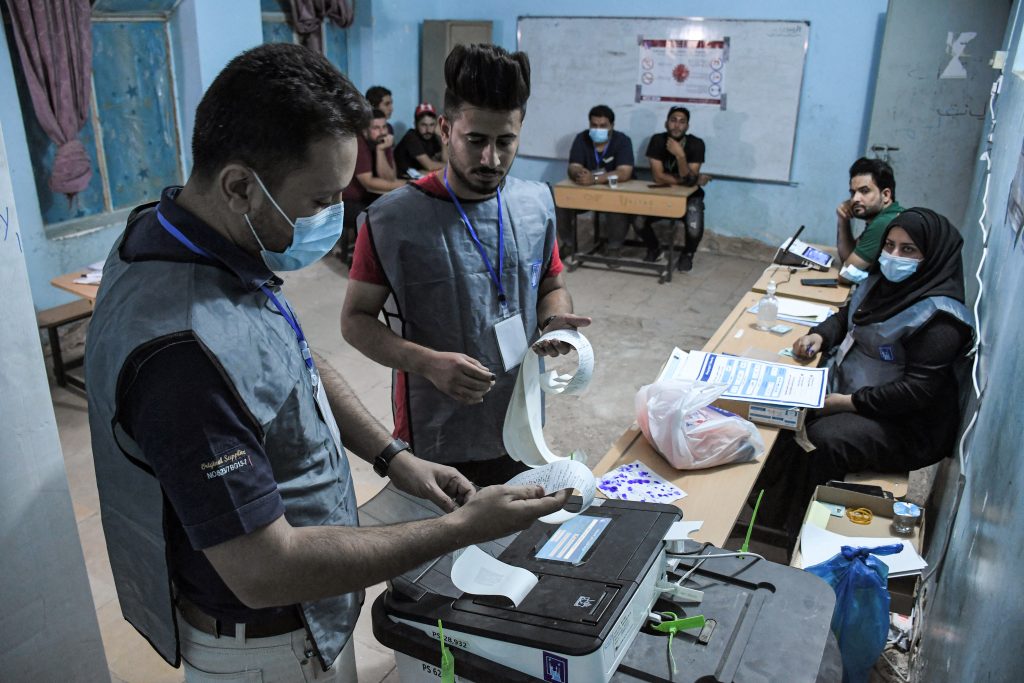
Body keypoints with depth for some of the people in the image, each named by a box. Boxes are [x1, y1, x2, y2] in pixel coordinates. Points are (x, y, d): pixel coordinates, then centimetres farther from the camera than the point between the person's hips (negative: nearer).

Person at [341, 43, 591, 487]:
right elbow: (356, 319, -9)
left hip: (521, 434, 5)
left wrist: (555, 321, -11)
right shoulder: (393, 221, -16)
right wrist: (428, 363, -25)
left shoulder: (537, 203, -1)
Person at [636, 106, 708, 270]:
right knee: (638, 222, -24)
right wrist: (693, 179, -18)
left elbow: (690, 180, -24)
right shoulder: (657, 140, -13)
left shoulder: (696, 144, -16)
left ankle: (687, 254, 8)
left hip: (689, 195, -2)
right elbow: (658, 177, -18)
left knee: (694, 230, -30)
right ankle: (654, 248, 10)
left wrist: (680, 155, -37)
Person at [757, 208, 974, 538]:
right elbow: (849, 315, 20)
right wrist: (820, 335, -1)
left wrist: (850, 402, -25)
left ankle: (796, 530, -8)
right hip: (847, 384, 9)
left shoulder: (938, 319, -23)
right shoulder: (884, 281, 3)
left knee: (820, 440, -29)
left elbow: (917, 391, -26)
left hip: (905, 426, -9)